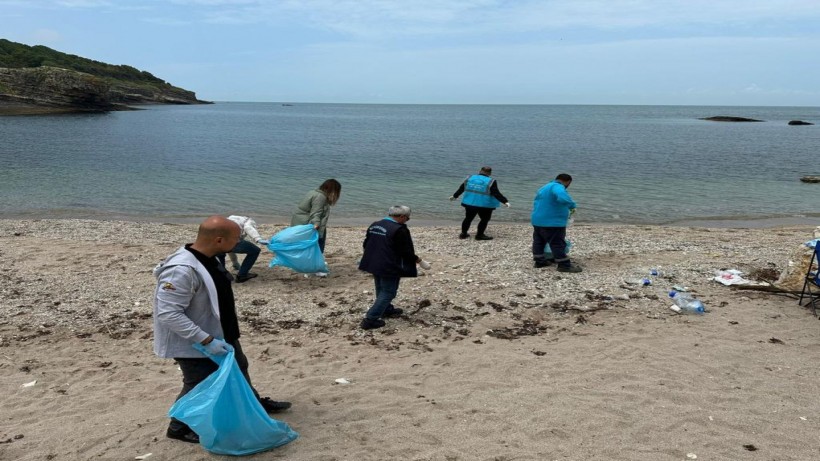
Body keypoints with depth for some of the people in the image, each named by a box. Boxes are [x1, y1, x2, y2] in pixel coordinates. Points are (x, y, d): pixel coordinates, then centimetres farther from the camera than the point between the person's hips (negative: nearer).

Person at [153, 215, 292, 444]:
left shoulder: (208, 259, -3)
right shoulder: (182, 270, -34)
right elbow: (168, 315, -34)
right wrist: (207, 340, -32)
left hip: (220, 334, 10)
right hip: (194, 345, -10)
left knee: (238, 368, 25)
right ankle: (179, 427, 32)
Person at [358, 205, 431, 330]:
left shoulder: (374, 225, 6)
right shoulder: (400, 230, -18)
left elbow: (366, 245, 14)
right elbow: (407, 252, -17)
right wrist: (420, 262, -4)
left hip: (374, 264, 8)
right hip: (390, 267, -8)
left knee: (381, 290, 24)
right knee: (388, 292, 2)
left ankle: (387, 310, 43)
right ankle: (370, 319, -1)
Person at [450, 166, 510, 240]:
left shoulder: (469, 178, 6)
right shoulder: (491, 182, -8)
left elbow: (461, 189, 16)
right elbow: (496, 194, -15)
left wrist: (455, 196, 29)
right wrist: (505, 201, -14)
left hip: (469, 203, 5)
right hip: (484, 205, -5)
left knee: (468, 218, 19)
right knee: (484, 219, 10)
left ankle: (463, 233, 24)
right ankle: (479, 235, 11)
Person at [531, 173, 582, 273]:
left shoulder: (544, 188, 18)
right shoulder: (557, 187, -14)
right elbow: (563, 198, -36)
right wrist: (572, 205, -21)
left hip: (537, 221, 9)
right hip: (552, 223, -9)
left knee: (539, 242, 18)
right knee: (558, 244, -3)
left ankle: (540, 261, 28)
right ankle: (564, 265, 1)